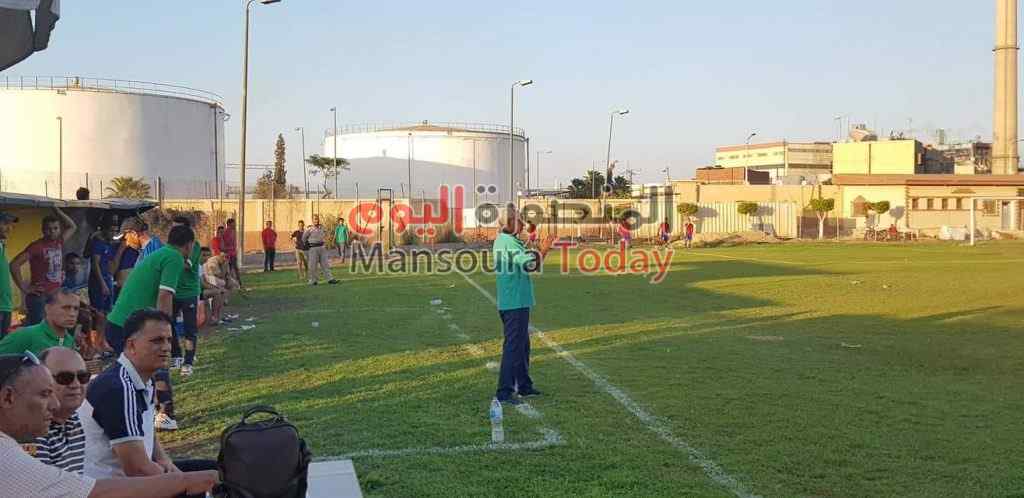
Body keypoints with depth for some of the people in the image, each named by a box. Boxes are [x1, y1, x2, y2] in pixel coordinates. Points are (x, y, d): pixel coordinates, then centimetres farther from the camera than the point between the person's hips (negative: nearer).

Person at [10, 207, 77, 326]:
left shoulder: (59, 243, 9)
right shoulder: (36, 246, -10)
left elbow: (73, 227, 24)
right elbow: (14, 264, -16)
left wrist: (57, 210, 13)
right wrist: (24, 288, -14)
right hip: (39, 297, -7)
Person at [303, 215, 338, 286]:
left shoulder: (321, 227, 6)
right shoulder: (309, 229, -11)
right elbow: (304, 238, 1)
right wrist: (308, 245, 9)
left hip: (322, 247, 5)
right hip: (313, 248, -5)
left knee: (325, 264, 5)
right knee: (313, 265, 0)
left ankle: (329, 278, 5)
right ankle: (313, 280, 9)